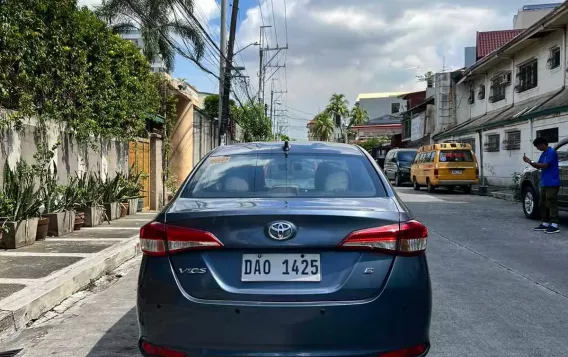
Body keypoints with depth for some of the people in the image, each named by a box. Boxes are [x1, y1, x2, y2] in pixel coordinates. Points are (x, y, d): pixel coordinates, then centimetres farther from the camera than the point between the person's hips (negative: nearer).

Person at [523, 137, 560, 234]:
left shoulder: (551, 152, -12)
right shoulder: (543, 154, 16)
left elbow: (545, 165, -19)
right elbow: (538, 166, 20)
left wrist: (531, 162, -15)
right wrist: (529, 161, 5)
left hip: (552, 183, -10)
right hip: (544, 183, 10)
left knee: (551, 204, -10)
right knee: (543, 204, 11)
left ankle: (554, 225, -9)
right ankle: (545, 224, 17)